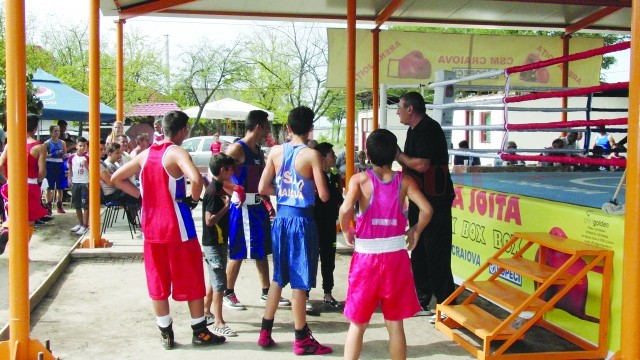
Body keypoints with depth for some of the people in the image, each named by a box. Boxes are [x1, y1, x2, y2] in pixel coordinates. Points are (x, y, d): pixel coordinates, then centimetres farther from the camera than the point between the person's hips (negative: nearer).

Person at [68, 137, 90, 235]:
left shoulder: (88, 157, -5)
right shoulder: (72, 157, 4)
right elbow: (70, 169, 15)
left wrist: (86, 165, -21)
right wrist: (69, 178, 5)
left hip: (85, 183, -5)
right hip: (75, 183, 5)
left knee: (85, 204, -5)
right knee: (77, 205, 13)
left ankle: (85, 225, -2)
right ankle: (80, 223, 25)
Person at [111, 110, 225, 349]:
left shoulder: (145, 154, 8)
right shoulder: (177, 153, -13)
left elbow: (116, 178, 16)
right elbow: (196, 179, -32)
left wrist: (140, 194, 11)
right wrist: (194, 199, -14)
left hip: (151, 227, 6)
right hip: (177, 227, -6)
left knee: (158, 281, 12)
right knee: (192, 280, 7)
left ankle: (166, 334, 19)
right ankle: (200, 333, 15)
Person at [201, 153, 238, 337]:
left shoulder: (218, 188, 9)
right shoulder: (213, 192, -20)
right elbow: (209, 220, -25)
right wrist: (226, 206, -21)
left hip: (218, 242, 10)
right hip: (214, 243, -10)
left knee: (214, 280, 19)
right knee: (220, 282, -6)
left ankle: (206, 313, 31)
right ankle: (218, 323, -1)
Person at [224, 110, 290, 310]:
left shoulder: (258, 150, 13)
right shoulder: (237, 149, -14)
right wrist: (235, 192, -21)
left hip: (258, 206, 9)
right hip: (242, 207, -8)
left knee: (262, 251, 14)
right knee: (238, 253, -1)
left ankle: (266, 293, 24)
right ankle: (228, 294, 12)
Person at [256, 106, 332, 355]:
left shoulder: (275, 151, 1)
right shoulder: (311, 155, -12)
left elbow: (263, 188, 3)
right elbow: (323, 196, -13)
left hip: (281, 216, 5)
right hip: (302, 219, -5)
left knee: (278, 277, 17)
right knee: (300, 280, 2)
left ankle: (265, 332, 24)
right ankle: (301, 340, 12)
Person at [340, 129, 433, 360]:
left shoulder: (360, 179, -6)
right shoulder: (405, 181, 0)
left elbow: (345, 209, -21)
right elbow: (426, 209, -11)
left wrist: (346, 231, -3)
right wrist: (416, 230, 6)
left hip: (367, 257, -1)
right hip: (396, 257, 1)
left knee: (358, 324, 11)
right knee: (395, 325, 12)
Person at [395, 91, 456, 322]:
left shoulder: (428, 129, -17)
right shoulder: (414, 130, 15)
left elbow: (421, 165, -25)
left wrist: (399, 156, -12)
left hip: (435, 199, -10)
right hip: (419, 198, 10)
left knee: (437, 253, -7)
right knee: (418, 251, 14)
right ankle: (421, 302, 24)